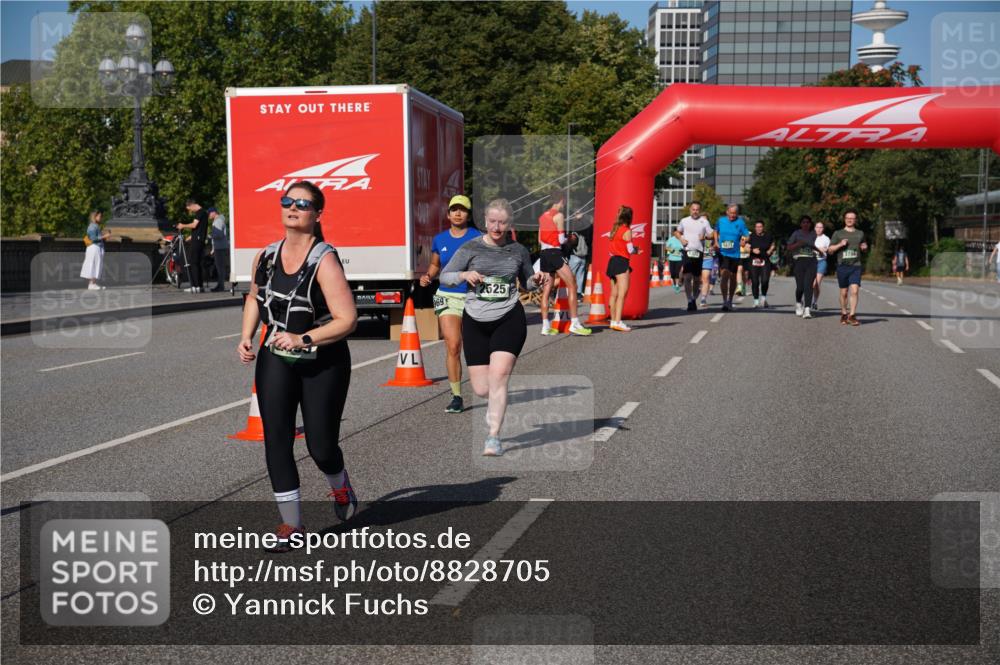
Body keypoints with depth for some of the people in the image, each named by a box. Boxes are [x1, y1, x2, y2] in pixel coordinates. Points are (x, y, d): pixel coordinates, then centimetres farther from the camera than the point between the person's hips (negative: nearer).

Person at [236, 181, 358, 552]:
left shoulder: (324, 260, -18)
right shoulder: (265, 257, 1)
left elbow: (347, 320, -22)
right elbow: (255, 298, 21)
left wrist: (303, 339, -28)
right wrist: (246, 338, 6)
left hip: (323, 364, -4)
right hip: (275, 361, 4)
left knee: (321, 446, 3)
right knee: (276, 441, -3)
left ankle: (340, 489, 39)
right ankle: (291, 524, 10)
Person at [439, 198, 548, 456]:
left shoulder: (518, 251, 7)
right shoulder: (470, 248, 1)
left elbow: (526, 282, 22)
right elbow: (444, 276, 3)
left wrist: (537, 280, -1)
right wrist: (464, 275, -16)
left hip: (509, 319, -1)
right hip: (475, 321, 1)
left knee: (498, 375, -19)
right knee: (481, 389, 2)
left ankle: (494, 437, -11)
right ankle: (495, 403, 40)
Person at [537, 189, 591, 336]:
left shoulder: (543, 216, 15)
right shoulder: (559, 215, -7)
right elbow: (561, 240, -9)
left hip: (544, 254, 8)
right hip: (555, 253, -8)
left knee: (547, 290, 9)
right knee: (572, 285, -5)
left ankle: (545, 326, 7)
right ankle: (574, 323, -12)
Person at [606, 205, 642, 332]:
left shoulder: (615, 229, 13)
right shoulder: (627, 231, -10)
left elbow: (612, 247, 13)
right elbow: (630, 250, -12)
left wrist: (633, 249, 14)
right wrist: (636, 250, 10)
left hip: (612, 261, 8)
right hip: (622, 262, -8)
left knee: (614, 294, 12)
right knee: (622, 293, -10)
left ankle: (613, 321, 17)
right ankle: (618, 322, -18)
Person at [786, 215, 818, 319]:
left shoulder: (813, 234, 12)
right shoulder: (796, 233, 4)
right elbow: (789, 247, 1)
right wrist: (798, 244, -14)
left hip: (811, 262, 1)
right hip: (799, 261, -1)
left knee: (808, 285, -11)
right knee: (800, 286, -5)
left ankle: (807, 310, -14)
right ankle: (798, 303, 26)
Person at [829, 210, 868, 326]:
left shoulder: (860, 234, 13)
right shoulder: (838, 233, 7)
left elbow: (865, 248, 27)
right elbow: (830, 250, 5)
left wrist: (865, 247, 4)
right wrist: (840, 244, -11)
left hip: (856, 266, 0)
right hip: (842, 266, 0)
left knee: (855, 290, -14)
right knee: (844, 292, 7)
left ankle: (852, 315, -12)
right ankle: (844, 314, 22)